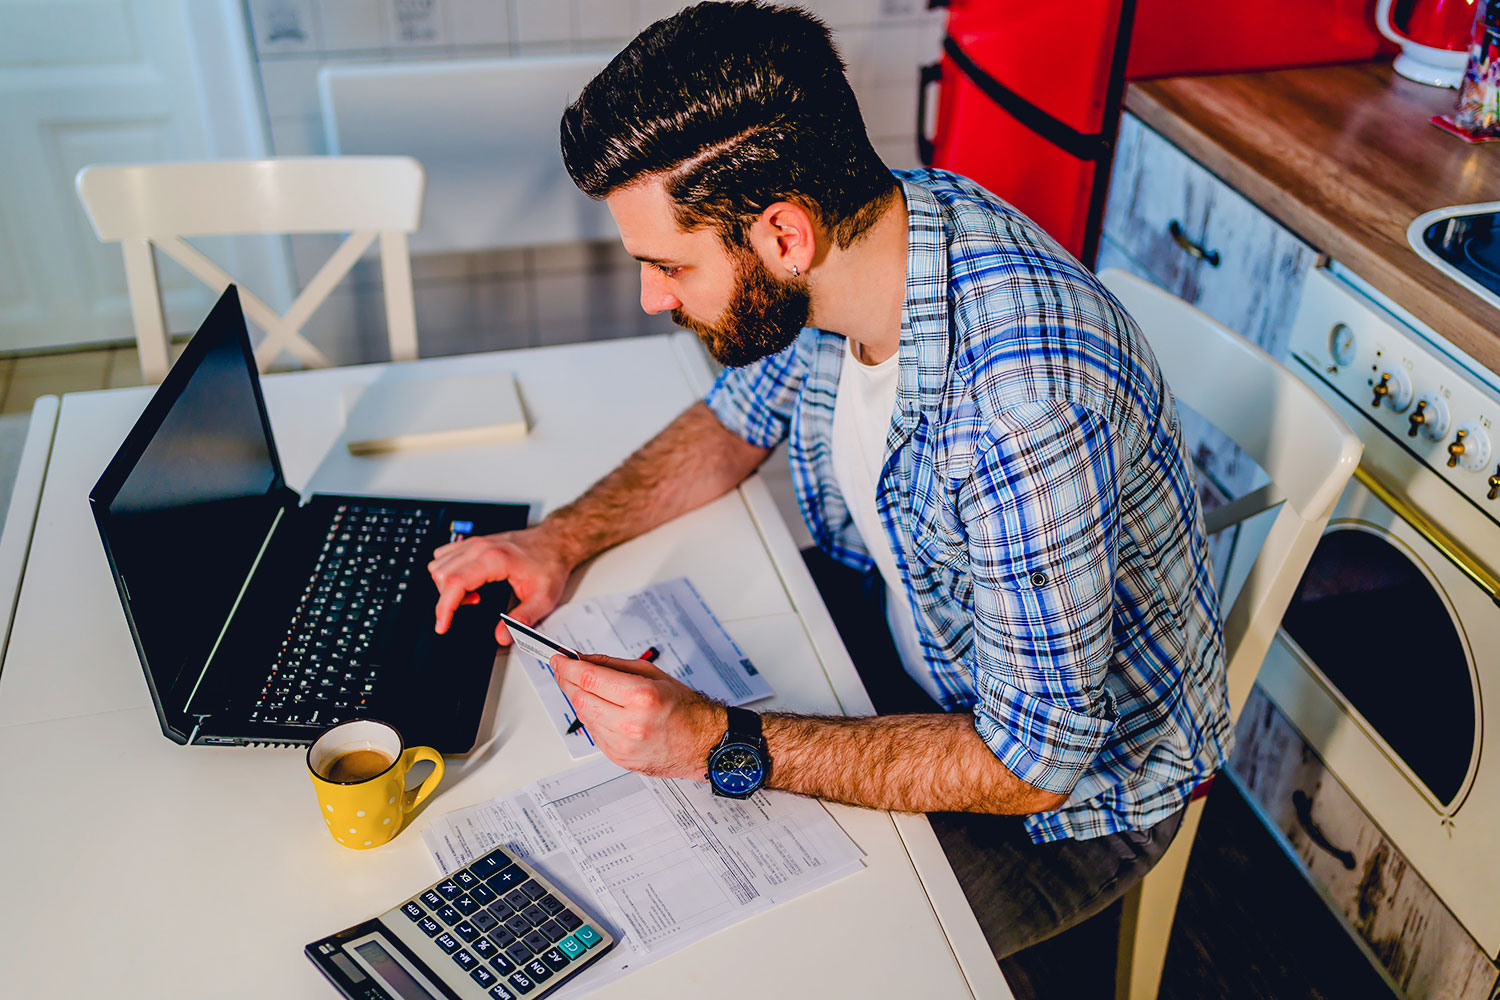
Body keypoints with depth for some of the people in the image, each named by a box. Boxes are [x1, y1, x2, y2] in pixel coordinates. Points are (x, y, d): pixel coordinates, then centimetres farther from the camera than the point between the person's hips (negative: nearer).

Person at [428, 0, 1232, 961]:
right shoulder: (842, 247, -14)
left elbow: (1032, 762, -30)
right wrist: (562, 539, -9)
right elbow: (738, 422, 6)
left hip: (1081, 780, -6)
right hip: (916, 643, 7)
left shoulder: (1022, 408, -39)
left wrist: (724, 746, -30)